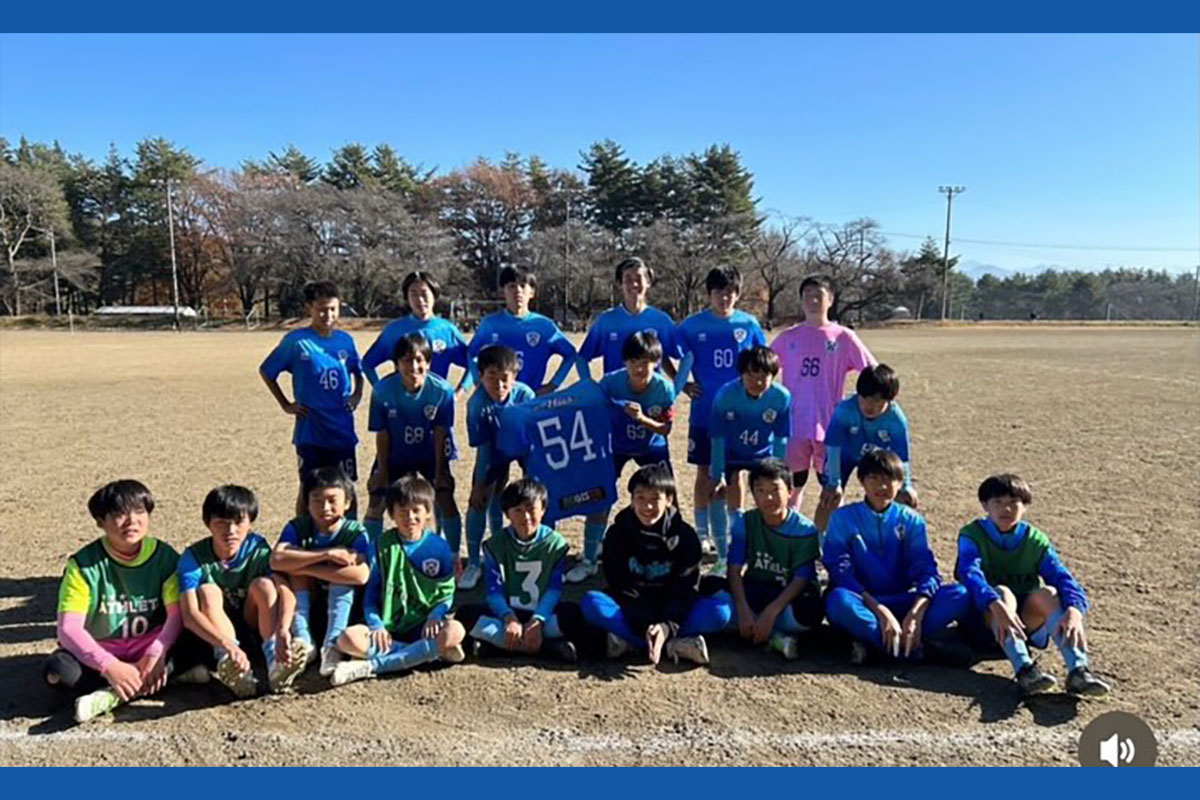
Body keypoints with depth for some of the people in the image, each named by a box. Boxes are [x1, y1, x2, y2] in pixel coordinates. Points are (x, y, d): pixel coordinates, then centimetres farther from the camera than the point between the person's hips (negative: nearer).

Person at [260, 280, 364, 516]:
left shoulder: (345, 340, 5)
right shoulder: (296, 340, -6)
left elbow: (357, 372, 21)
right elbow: (266, 371, 4)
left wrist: (357, 394, 4)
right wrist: (286, 405, 1)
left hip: (343, 429, 3)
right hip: (310, 431, -3)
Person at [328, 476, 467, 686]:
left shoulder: (438, 547, 1)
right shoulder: (383, 545, 4)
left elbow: (446, 593, 4)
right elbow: (371, 592, 5)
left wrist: (434, 617, -15)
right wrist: (376, 625, -11)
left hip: (423, 627, 0)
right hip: (388, 628, 1)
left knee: (455, 631, -32)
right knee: (348, 639, -27)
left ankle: (370, 666, -27)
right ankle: (432, 652, -23)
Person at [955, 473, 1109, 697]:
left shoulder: (1036, 540, 3)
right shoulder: (972, 535, -6)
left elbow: (1063, 577, -13)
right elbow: (970, 573, -25)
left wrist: (1074, 610, -34)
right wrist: (996, 605, -44)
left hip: (1027, 621, 3)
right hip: (985, 619, -2)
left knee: (1047, 593, -25)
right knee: (1002, 592, -32)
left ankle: (1078, 669, -37)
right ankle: (1024, 670, -48)